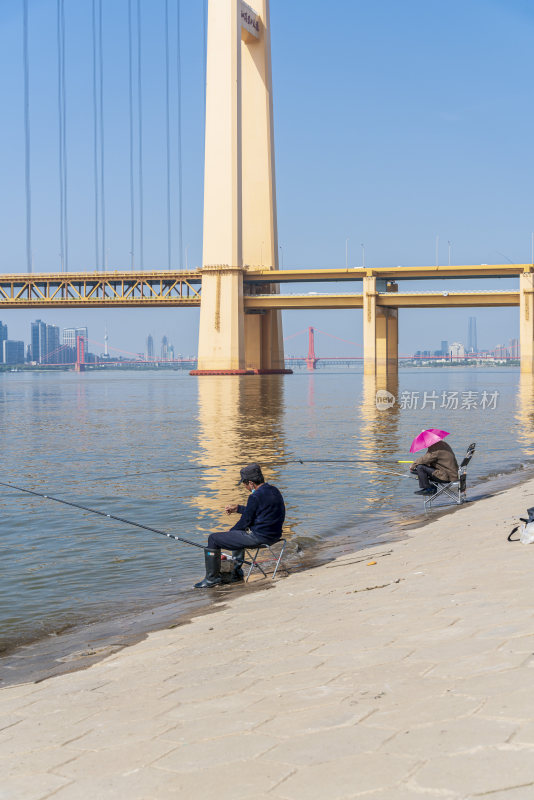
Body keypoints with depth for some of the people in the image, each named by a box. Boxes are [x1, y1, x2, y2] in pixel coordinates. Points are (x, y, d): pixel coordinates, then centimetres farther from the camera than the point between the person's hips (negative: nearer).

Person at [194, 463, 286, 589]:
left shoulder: (256, 497, -21)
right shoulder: (274, 490, 7)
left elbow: (246, 521, -13)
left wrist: (230, 532, 4)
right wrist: (238, 509, 26)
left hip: (258, 537, -9)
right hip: (274, 535, 10)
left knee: (213, 539, 1)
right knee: (238, 532, 37)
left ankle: (212, 578, 10)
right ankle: (237, 573, 37)